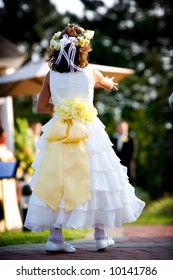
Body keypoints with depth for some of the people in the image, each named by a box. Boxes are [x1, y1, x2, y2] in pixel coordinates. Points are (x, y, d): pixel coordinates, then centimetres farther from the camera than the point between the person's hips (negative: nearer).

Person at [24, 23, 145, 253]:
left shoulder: (51, 76, -1)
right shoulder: (91, 73, -2)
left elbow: (41, 108, 4)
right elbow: (109, 85, 21)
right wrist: (111, 83, 44)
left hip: (59, 135, 2)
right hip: (88, 134, -1)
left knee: (56, 184, 6)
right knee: (95, 182, 8)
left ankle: (55, 236, 3)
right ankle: (101, 236, 15)